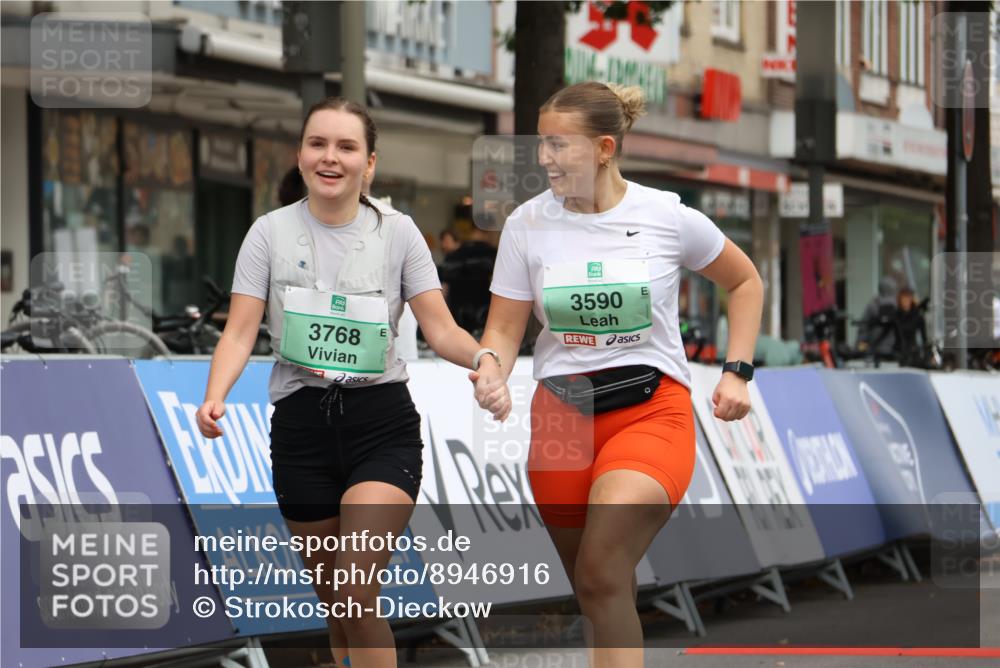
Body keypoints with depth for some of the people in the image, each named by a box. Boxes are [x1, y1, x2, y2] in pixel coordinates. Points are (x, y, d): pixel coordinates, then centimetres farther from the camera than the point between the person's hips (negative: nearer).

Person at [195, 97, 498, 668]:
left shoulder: (397, 231, 1)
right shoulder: (271, 232, 2)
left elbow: (442, 330, -2)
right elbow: (241, 331, -5)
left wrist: (486, 359, -24)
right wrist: (215, 398, -23)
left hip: (382, 424, -2)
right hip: (301, 425, 2)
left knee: (357, 599, -17)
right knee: (332, 603, 9)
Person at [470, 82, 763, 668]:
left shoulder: (668, 216, -6)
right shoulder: (527, 223, 0)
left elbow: (745, 281, 11)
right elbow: (505, 328, 3)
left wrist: (737, 372, 2)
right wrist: (490, 371, -19)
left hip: (653, 408, -3)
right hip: (563, 413, 4)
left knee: (601, 577, -23)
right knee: (596, 587, 9)